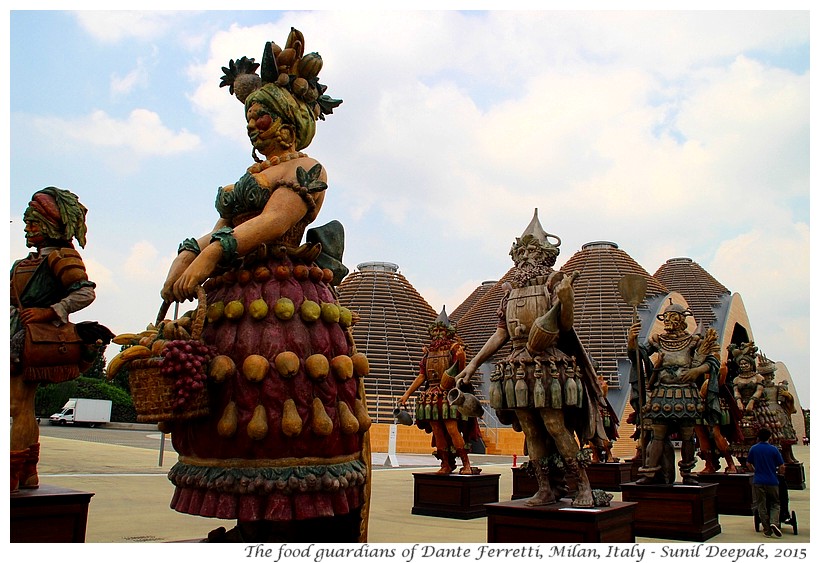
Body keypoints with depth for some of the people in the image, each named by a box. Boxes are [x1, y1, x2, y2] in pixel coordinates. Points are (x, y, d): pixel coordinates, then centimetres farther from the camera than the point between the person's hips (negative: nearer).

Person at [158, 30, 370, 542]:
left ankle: (298, 532, -7)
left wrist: (213, 254, -26)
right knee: (243, 415, 5)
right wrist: (189, 254, -4)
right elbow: (221, 228, 16)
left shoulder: (305, 169, 2)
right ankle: (255, 528, 11)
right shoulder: (254, 174, 26)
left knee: (285, 415, -12)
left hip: (283, 304, -8)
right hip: (237, 306, 8)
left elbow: (274, 222, -15)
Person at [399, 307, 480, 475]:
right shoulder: (428, 351, 14)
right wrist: (407, 393, 11)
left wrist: (461, 358, -29)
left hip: (449, 393, -5)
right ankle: (446, 465, 13)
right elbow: (421, 376, 15)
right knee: (437, 431, 4)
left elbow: (461, 371, -8)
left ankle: (466, 464, -9)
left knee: (451, 428, -15)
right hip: (431, 396, 5)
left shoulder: (454, 347, 0)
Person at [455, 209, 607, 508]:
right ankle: (546, 488, 14)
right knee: (530, 431, 6)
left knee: (556, 426, -10)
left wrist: (566, 297, -28)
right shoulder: (510, 289, 14)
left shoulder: (553, 281, 0)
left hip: (548, 364, -5)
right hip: (519, 366, 6)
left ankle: (584, 487, 1)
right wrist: (473, 364, 9)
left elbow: (566, 326, -9)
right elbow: (500, 334, 14)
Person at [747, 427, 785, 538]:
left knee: (761, 506, 7)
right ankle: (774, 522, -11)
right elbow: (782, 467, -2)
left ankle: (767, 530, 8)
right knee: (775, 504, 13)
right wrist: (779, 473, 19)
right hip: (772, 481, -1)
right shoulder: (774, 449, -4)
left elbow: (748, 464, 9)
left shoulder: (753, 449, 1)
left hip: (758, 482, 1)